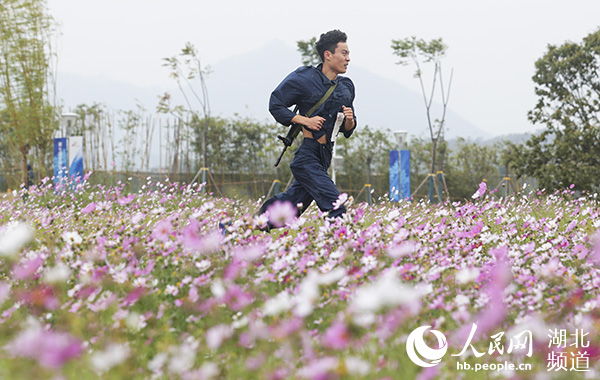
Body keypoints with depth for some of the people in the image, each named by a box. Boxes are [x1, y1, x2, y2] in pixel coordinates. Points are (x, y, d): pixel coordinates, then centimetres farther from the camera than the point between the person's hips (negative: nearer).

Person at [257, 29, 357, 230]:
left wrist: (349, 120, -5)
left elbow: (347, 130, 20)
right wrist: (305, 120, -13)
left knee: (292, 204, 12)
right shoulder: (304, 78, -6)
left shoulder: (346, 87, 13)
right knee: (335, 205, -17)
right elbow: (275, 104, -2)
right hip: (305, 154, -7)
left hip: (324, 157, 7)